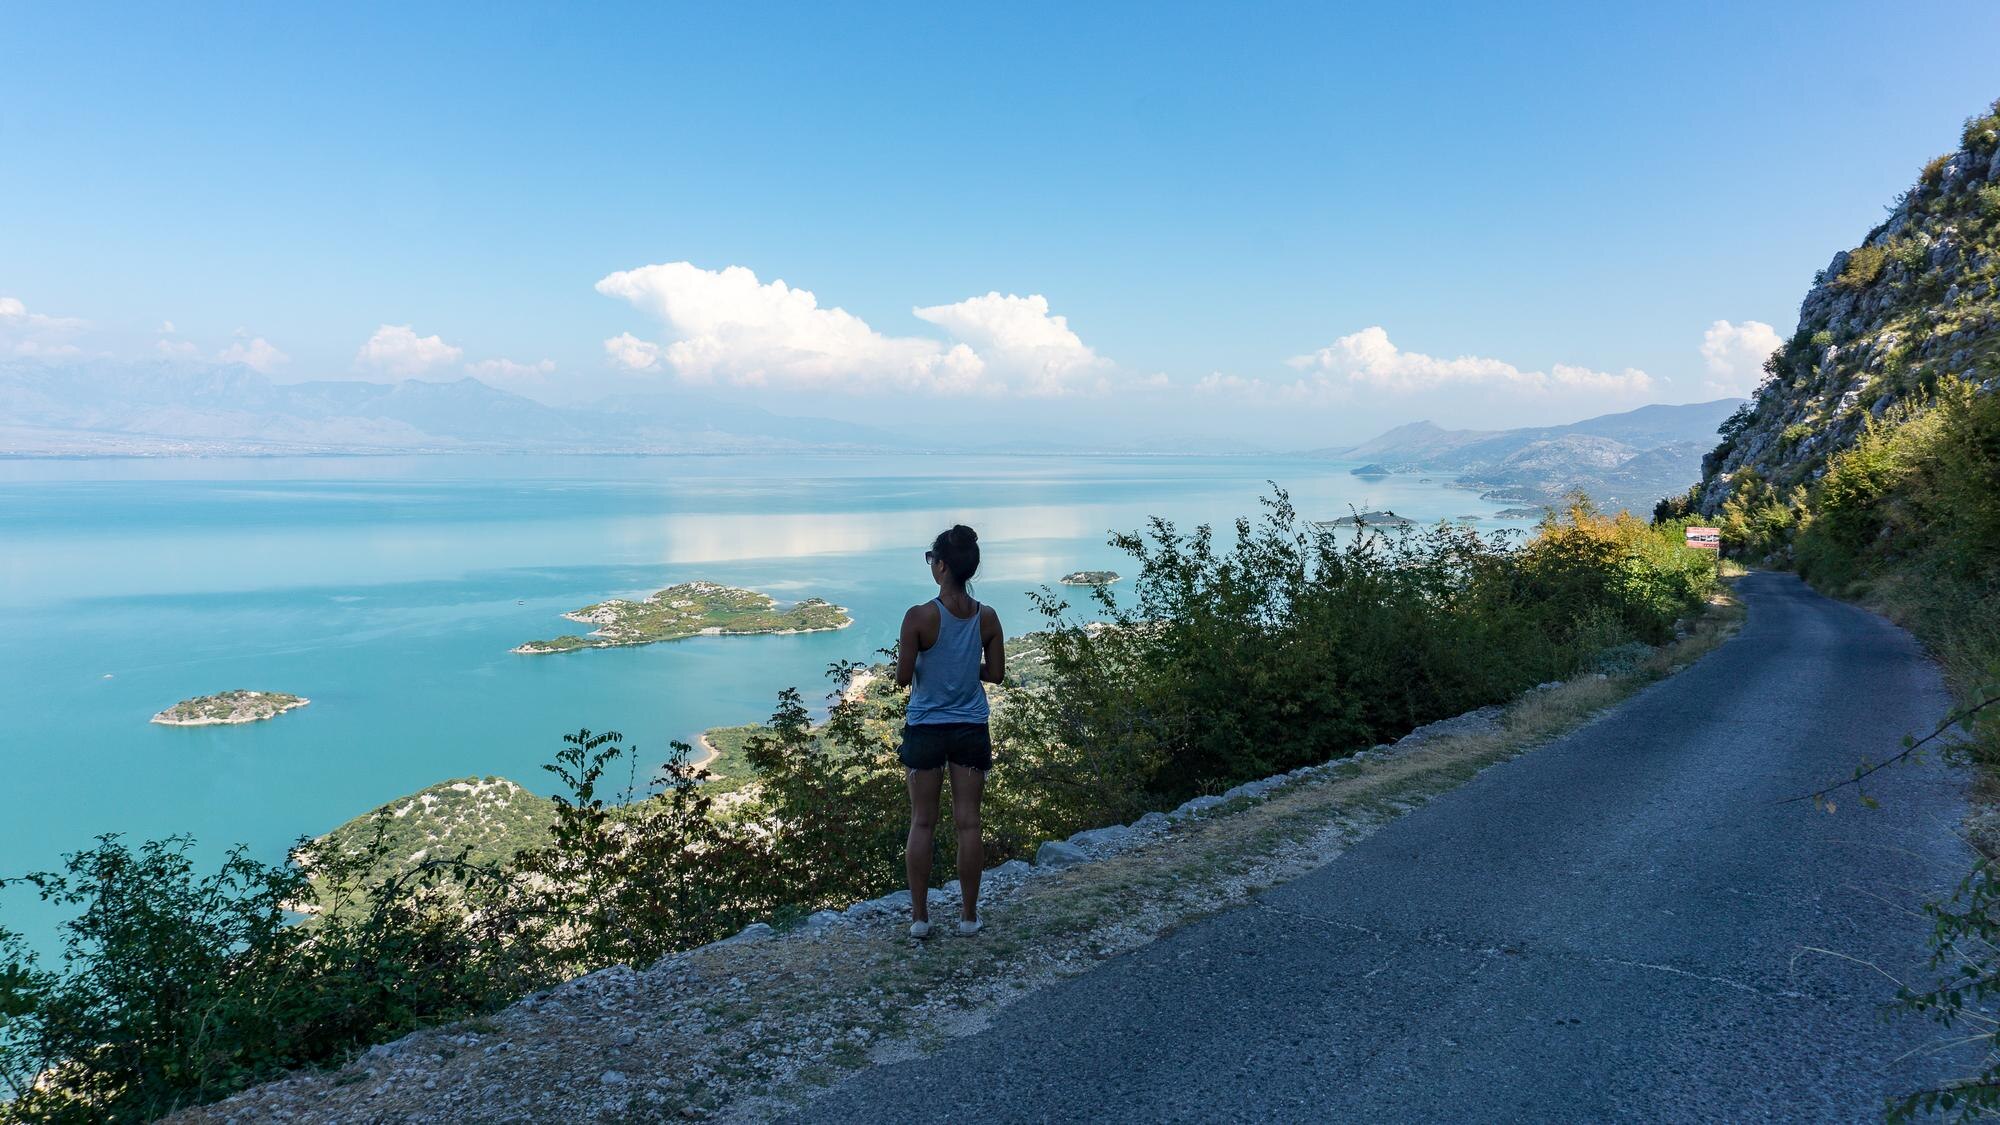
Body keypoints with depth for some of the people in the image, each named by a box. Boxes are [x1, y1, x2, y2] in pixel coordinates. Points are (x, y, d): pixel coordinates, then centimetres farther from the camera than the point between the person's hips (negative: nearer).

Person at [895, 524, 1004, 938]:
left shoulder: (919, 617, -15)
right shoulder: (987, 617, -4)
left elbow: (902, 677, -11)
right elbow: (996, 673, 4)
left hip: (925, 729, -2)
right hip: (971, 729, 2)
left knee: (923, 822, 9)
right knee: (968, 822, 9)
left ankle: (919, 915, 16)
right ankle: (969, 914, 17)